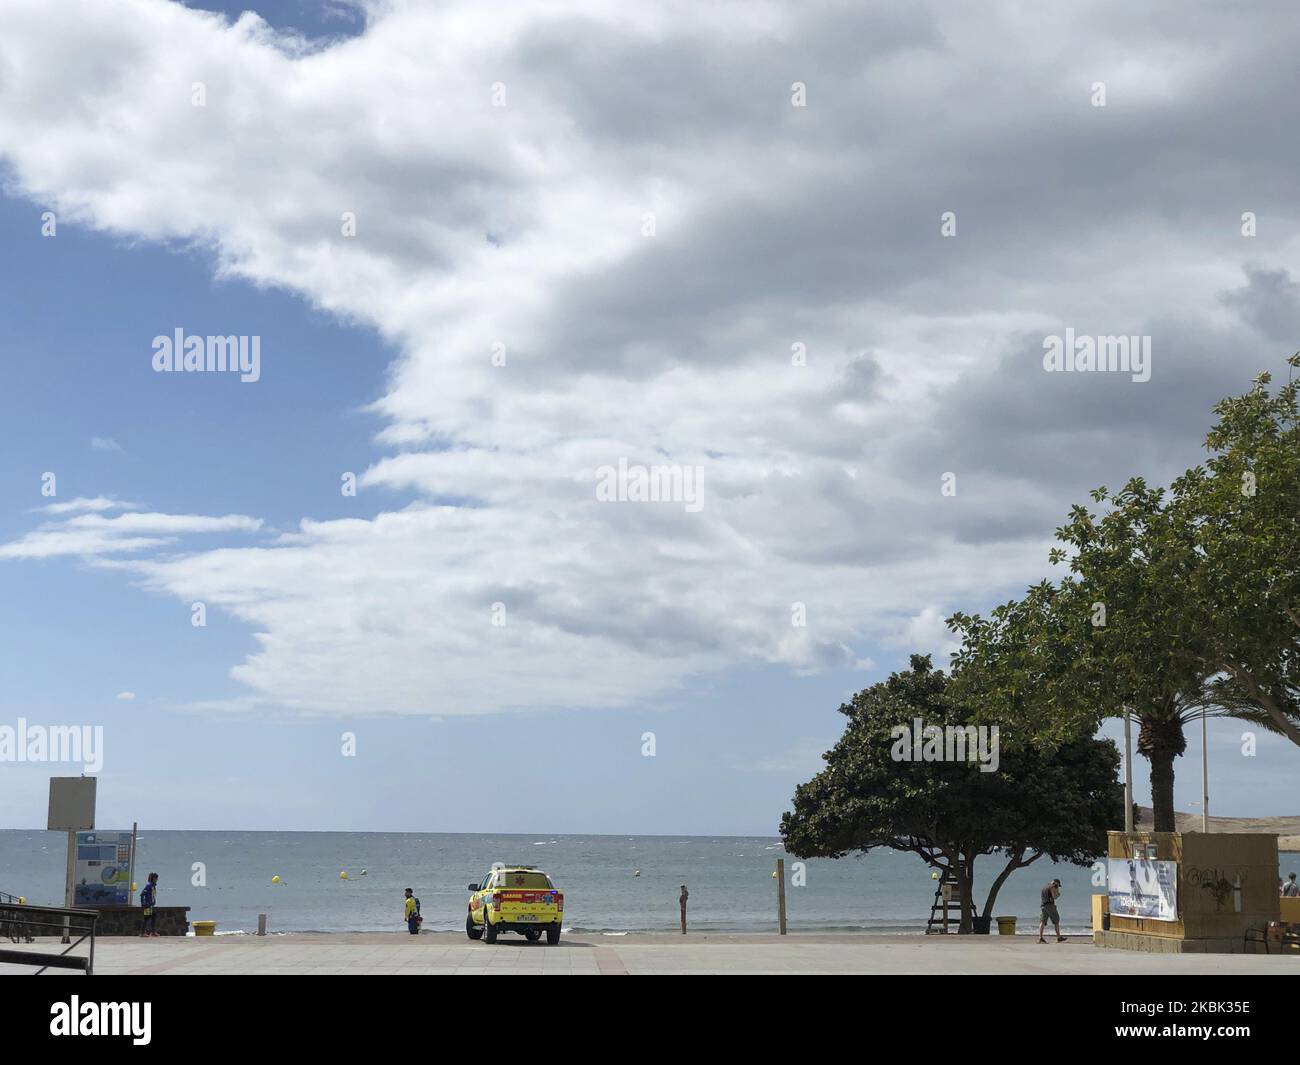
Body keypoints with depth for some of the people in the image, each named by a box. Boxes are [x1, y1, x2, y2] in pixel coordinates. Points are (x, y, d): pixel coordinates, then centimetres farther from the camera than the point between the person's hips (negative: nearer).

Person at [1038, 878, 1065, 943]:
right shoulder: (1052, 887, -3)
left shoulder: (1044, 886, 23)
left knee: (1042, 922, -3)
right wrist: (1058, 894, 11)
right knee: (1056, 921, 4)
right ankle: (1059, 937, 8)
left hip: (1043, 905, 7)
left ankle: (1040, 937, -16)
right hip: (1050, 905, -7)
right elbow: (1054, 897, -12)